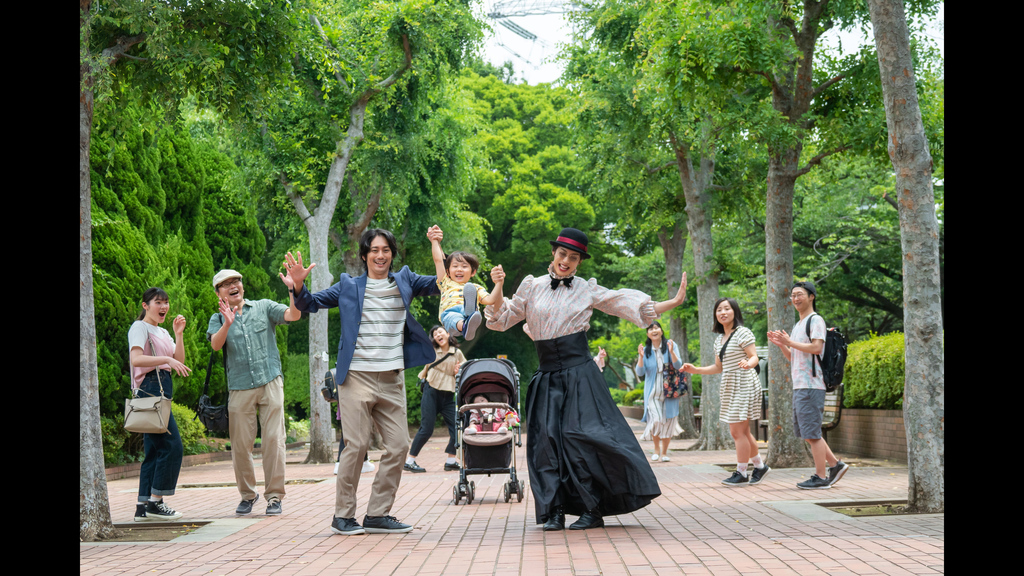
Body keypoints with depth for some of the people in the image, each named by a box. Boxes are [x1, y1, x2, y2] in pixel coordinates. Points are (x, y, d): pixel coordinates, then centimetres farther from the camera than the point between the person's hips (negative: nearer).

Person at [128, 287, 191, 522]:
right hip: (150, 386, -9)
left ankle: (143, 507, 8)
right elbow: (136, 359, -20)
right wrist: (166, 359, -27)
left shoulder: (162, 332, 22)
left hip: (162, 388, 9)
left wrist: (178, 334, 5)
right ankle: (155, 502, -10)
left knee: (155, 449, 7)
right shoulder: (140, 327, -4)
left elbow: (179, 362, 13)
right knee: (172, 445, -13)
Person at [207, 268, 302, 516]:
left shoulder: (264, 307, 10)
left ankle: (274, 495, 2)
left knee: (274, 438, -5)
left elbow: (293, 315, -5)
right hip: (239, 389, 1)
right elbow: (216, 344, -9)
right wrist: (227, 324, -28)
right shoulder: (218, 319, 11)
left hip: (270, 383, -1)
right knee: (240, 445, 2)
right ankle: (248, 494, 20)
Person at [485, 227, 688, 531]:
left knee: (582, 436, -11)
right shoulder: (532, 287, 9)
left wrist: (674, 302, 0)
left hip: (579, 374, -2)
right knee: (548, 439, -6)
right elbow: (503, 318, 13)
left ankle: (593, 510, -4)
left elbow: (630, 305, 6)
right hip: (548, 377, 2)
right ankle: (554, 511, 0)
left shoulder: (588, 291, 6)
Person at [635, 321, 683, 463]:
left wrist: (671, 352, -24)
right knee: (655, 420, -15)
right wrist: (641, 357, -16)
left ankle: (664, 452, 14)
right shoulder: (646, 350, 4)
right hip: (652, 391, 0)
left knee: (667, 421, 1)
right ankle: (656, 449, 7)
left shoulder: (670, 345, 0)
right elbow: (640, 373, -1)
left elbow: (678, 366, -8)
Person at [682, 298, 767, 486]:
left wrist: (748, 363, -36)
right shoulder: (719, 339, 16)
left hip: (743, 384, -8)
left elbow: (754, 357, -14)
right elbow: (718, 368, 19)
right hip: (729, 387, 8)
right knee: (740, 432, 12)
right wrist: (695, 369, 11)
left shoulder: (743, 332, -7)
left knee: (738, 431, -8)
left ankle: (741, 473, -1)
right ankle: (760, 466, 25)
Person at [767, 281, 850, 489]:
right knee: (806, 432, 13)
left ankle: (821, 478, -3)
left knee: (812, 433, -8)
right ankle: (836, 464, 20)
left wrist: (790, 342, -15)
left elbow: (817, 347, -21)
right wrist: (781, 344, 9)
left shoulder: (815, 320, -7)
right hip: (799, 385, 10)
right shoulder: (798, 325, 22)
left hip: (811, 385, -10)